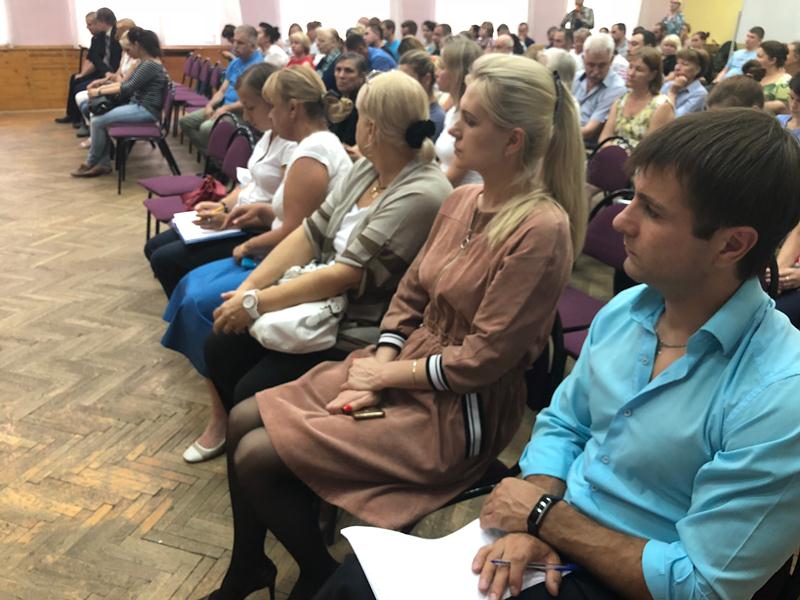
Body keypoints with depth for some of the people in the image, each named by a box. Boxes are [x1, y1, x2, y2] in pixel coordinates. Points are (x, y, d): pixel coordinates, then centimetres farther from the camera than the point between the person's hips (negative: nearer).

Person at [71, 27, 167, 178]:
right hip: (138, 106, 10)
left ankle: (91, 163, 7)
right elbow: (127, 83, 18)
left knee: (97, 122, -12)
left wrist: (99, 92, -12)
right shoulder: (145, 62, 14)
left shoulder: (150, 65, -17)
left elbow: (128, 88, -19)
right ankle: (104, 164, -1)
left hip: (146, 111, -10)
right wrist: (103, 87, 6)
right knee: (97, 117, 1)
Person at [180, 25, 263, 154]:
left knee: (206, 128, -31)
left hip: (241, 113, -9)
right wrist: (210, 105, -5)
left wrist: (226, 108, -22)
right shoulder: (234, 63, 15)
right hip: (224, 107, 9)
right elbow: (222, 90, 15)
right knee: (186, 121, 2)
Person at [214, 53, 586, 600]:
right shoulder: (462, 200, 3)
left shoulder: (541, 229, -23)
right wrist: (372, 376, -7)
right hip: (401, 370, 8)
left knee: (256, 458, -11)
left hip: (457, 408, -8)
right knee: (243, 421, 4)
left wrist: (387, 374, -10)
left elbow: (483, 360, -22)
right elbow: (409, 296, 7)